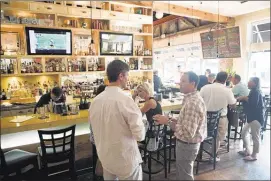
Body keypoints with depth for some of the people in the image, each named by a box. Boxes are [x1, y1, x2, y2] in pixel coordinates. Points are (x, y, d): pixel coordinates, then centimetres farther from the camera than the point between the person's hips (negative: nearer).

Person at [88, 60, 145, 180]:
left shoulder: (95, 101, -4)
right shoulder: (125, 100, -24)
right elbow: (140, 135, -21)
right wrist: (139, 119, -3)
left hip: (105, 159, 6)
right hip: (126, 161, -6)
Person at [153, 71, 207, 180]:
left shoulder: (192, 103, -29)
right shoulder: (193, 98, 5)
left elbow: (188, 133, -32)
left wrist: (168, 121, -28)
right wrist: (174, 120, 3)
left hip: (187, 145, -10)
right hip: (187, 143, 10)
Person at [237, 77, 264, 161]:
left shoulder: (256, 92, -16)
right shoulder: (253, 92, 14)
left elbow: (253, 104, -27)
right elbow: (249, 102, 13)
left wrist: (245, 98, -18)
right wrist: (242, 98, 0)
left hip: (257, 118, -10)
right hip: (251, 117, 10)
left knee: (255, 137, 1)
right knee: (244, 133, 16)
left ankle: (254, 155, 13)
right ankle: (247, 151, 28)